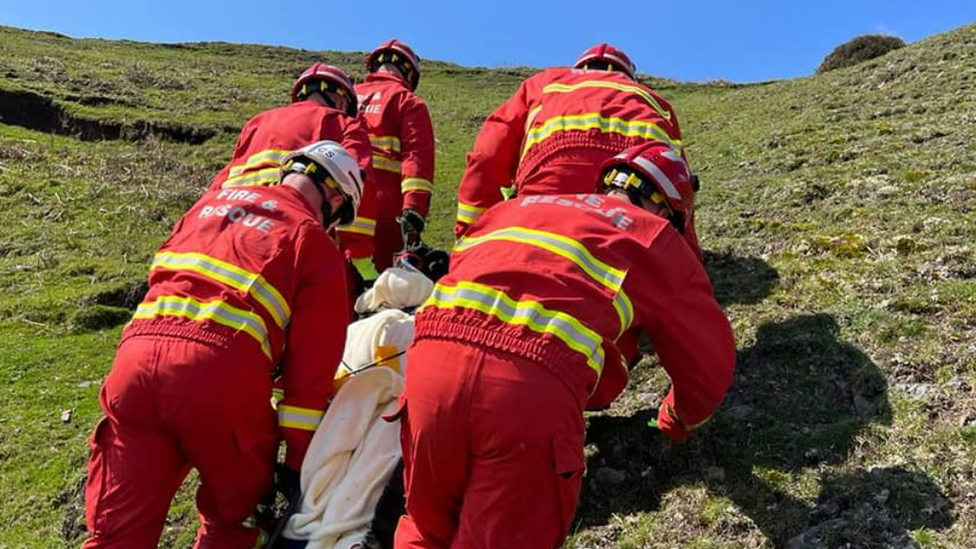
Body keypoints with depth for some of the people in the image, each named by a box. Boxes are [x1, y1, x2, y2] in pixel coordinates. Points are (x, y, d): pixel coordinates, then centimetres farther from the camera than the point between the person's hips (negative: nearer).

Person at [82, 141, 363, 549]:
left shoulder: (212, 202, 25)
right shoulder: (317, 247, 8)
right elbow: (309, 367, 4)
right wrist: (297, 462, 10)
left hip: (136, 354, 5)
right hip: (221, 375, -4)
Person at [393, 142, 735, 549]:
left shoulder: (521, 205, 33)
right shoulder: (658, 240, 22)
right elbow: (710, 362, 29)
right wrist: (678, 420, 52)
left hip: (434, 355, 5)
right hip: (533, 389, -4)